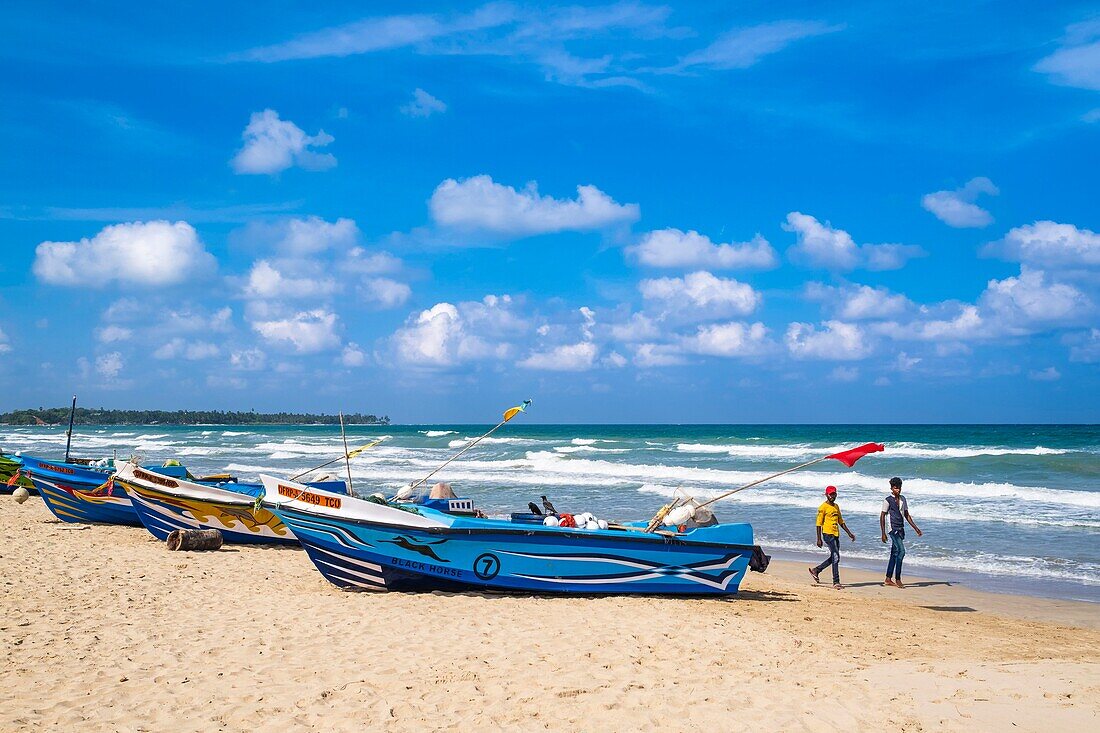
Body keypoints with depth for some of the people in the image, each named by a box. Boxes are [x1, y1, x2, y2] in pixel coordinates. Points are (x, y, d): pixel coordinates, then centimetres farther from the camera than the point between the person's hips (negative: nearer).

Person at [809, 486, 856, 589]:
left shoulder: (836, 506, 16)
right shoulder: (823, 507, -7)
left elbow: (841, 522, 23)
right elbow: (819, 523, -9)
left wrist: (849, 533, 18)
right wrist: (819, 539, -13)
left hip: (836, 535, 8)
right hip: (828, 534, -8)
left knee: (833, 558, 13)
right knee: (836, 557, -12)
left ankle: (816, 570, 29)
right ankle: (836, 582, -9)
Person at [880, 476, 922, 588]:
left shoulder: (903, 499, 13)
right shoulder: (888, 500, -7)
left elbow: (907, 515, 20)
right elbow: (882, 517, -7)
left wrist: (915, 528, 15)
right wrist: (883, 533, -12)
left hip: (901, 530, 7)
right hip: (893, 529, -7)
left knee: (895, 554, 9)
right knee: (901, 551, -16)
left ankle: (888, 579, 15)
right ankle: (897, 579, -12)